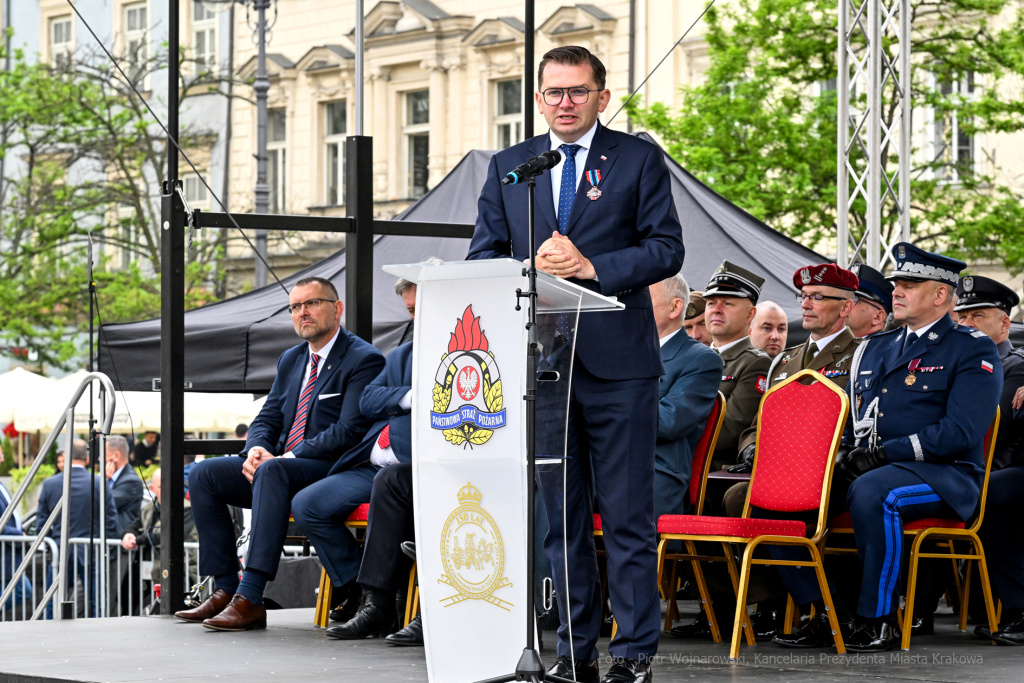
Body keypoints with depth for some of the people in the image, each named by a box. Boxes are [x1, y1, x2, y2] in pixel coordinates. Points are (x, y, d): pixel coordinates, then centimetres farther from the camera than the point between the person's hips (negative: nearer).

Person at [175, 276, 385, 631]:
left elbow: (349, 432, -17)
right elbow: (267, 419, 19)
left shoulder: (364, 360, -7)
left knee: (273, 471, -37)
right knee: (203, 475, -6)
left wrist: (280, 458, -21)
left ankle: (250, 599, -42)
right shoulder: (291, 360, 20)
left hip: (331, 470, -9)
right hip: (281, 465, 9)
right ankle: (225, 589, -11)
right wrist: (256, 449, -7)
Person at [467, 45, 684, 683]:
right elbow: (483, 255, 11)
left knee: (628, 515, -3)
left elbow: (667, 248, -2)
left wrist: (591, 267, -14)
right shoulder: (508, 166, 14)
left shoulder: (639, 158, 4)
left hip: (618, 361, -3)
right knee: (561, 515, 7)